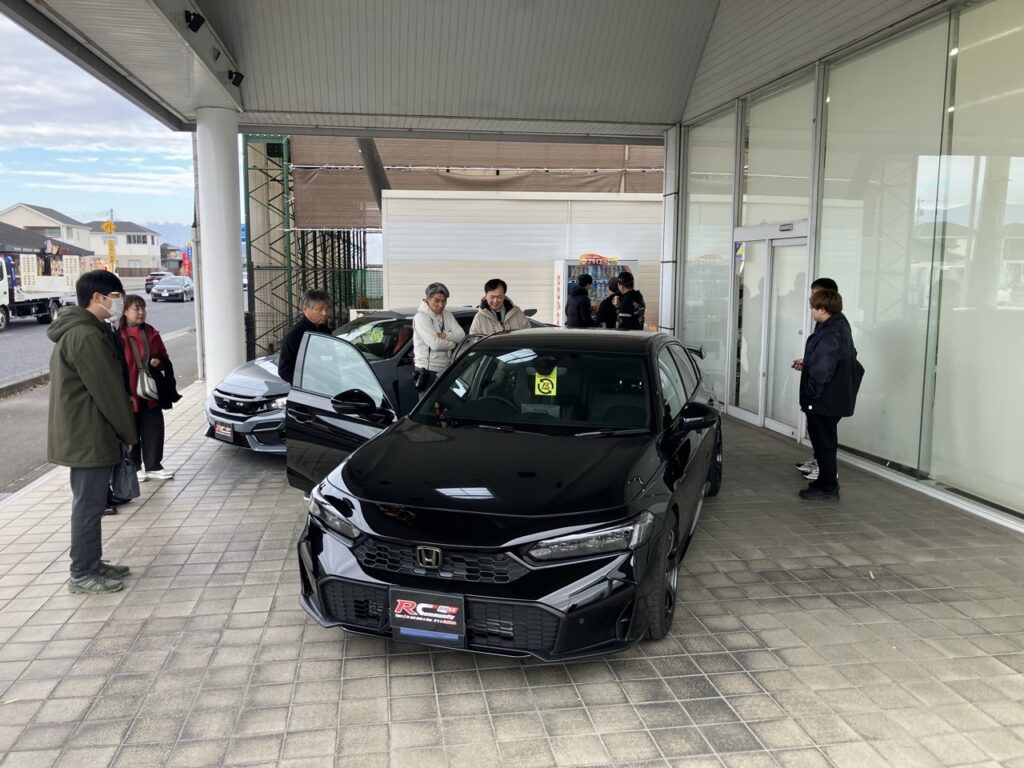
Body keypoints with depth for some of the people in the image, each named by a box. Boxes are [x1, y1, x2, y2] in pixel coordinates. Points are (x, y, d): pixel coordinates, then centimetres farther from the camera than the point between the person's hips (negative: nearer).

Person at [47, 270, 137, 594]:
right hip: (88, 435, -10)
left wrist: (122, 430, 18)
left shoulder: (75, 331, 14)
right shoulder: (86, 336, -20)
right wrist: (129, 433, -10)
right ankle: (82, 574, 8)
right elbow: (107, 391, -20)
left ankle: (92, 563, 27)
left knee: (90, 502, 17)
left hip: (82, 433, 10)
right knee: (88, 504, -1)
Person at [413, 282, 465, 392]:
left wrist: (445, 335, -17)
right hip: (428, 371, -6)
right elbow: (435, 344, -20)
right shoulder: (421, 317, -10)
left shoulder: (447, 315, 11)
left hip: (446, 370, 6)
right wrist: (453, 343, -4)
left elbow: (461, 335, -1)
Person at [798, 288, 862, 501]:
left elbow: (822, 370, -25)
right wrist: (807, 363, 16)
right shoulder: (839, 325, 10)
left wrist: (811, 394, -16)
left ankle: (828, 487, 10)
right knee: (825, 442, 20)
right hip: (834, 399, 11)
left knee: (823, 443, 0)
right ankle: (827, 482, 32)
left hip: (824, 401, -11)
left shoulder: (830, 334, -24)